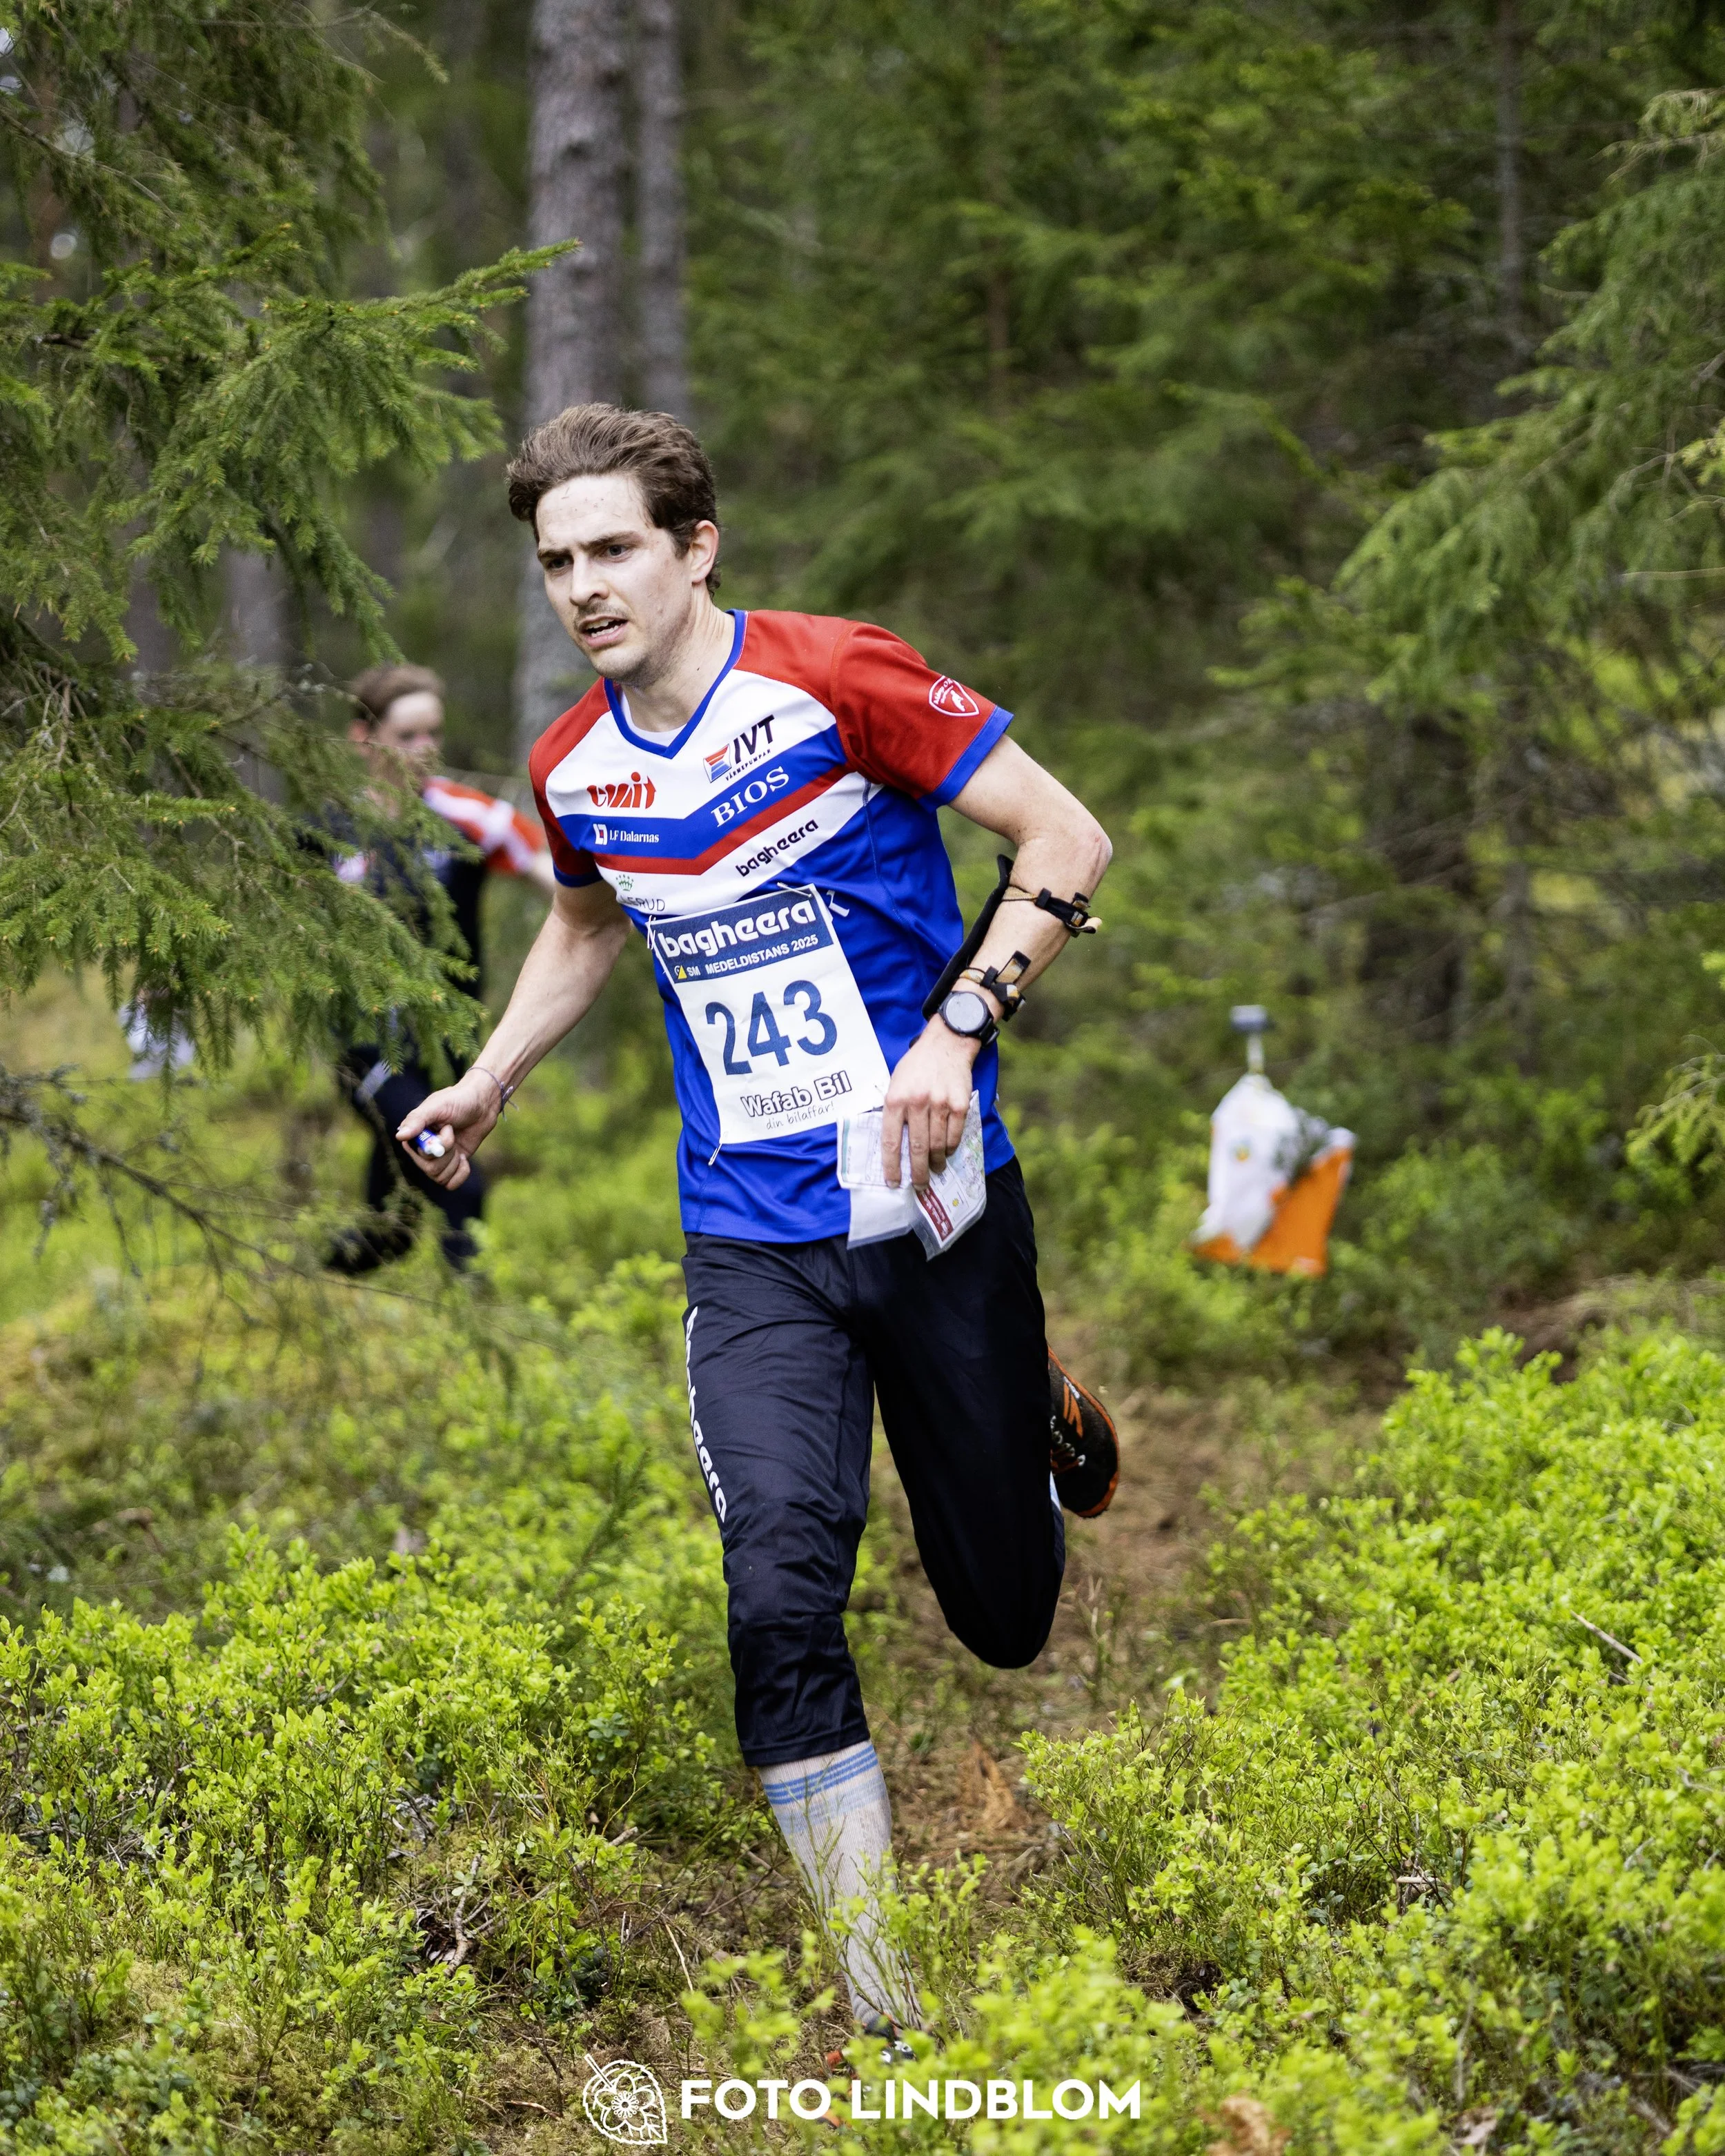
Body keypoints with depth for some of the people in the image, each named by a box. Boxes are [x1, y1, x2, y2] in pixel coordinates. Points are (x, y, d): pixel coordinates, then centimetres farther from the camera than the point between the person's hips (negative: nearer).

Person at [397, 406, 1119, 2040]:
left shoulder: (840, 681, -12)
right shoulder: (572, 768, 5)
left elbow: (1068, 842, -10)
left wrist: (955, 1033, -20)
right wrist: (488, 1083, 22)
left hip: (934, 1206, -2)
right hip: (751, 1245, 3)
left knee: (1007, 1615, 8)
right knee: (781, 1593, -19)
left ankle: (1041, 1408, 44)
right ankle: (883, 2001, -10)